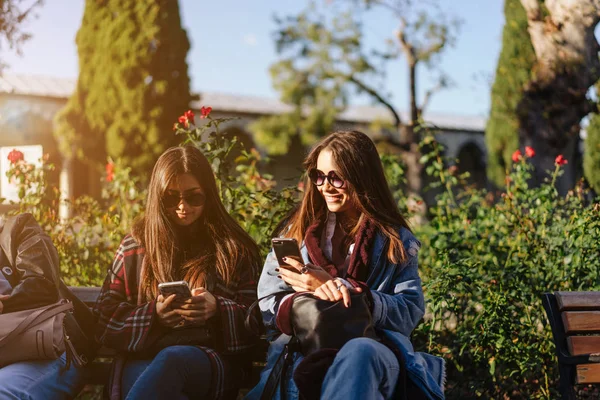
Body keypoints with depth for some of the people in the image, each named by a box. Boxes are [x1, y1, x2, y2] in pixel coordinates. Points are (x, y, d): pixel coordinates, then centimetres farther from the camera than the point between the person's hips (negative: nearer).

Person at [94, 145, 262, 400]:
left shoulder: (234, 248, 12)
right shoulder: (134, 246, 15)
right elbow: (106, 321, 10)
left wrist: (217, 309, -14)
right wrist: (152, 314, -10)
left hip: (213, 361, 0)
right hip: (143, 358, 0)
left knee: (171, 360, -39)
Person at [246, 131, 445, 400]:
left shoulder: (396, 241, 13)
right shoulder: (296, 231, 17)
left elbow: (409, 312, -1)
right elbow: (267, 309, 9)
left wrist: (339, 289, -13)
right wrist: (313, 296, -14)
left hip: (372, 350, 1)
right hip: (300, 349, 0)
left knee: (359, 353, -40)